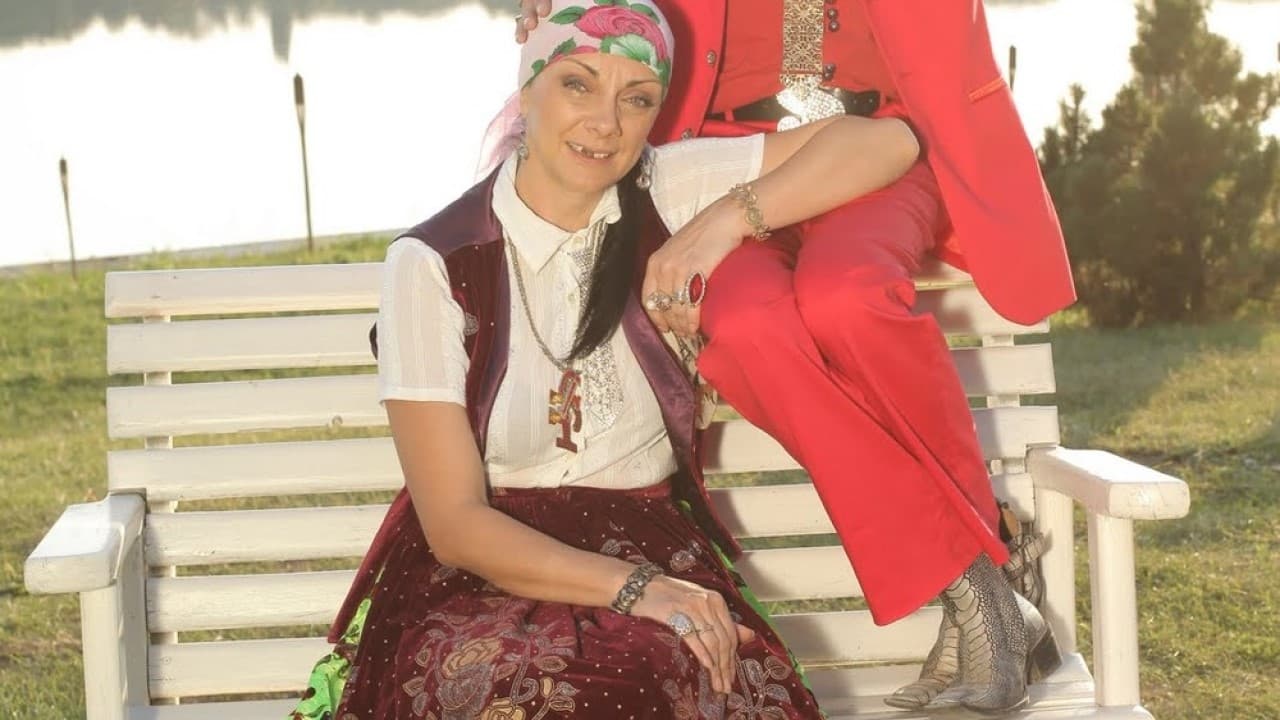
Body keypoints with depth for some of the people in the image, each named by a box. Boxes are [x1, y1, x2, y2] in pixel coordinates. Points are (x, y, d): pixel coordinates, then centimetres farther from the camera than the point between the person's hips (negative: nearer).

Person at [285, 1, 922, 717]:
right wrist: (630, 587, -23)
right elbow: (454, 522, -10)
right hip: (480, 570, -2)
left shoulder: (668, 192, 1)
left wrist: (728, 219, -12)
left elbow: (885, 142, 0)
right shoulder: (433, 266, -7)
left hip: (652, 550, 2)